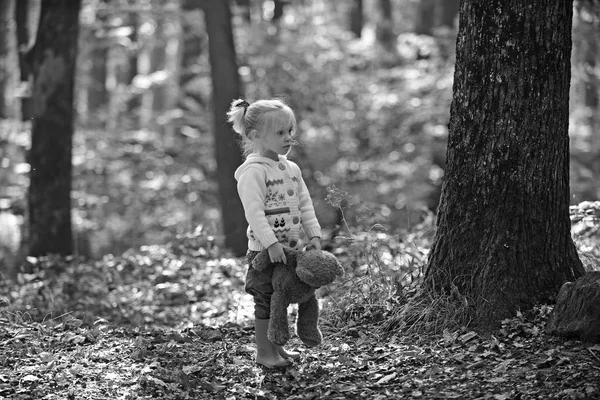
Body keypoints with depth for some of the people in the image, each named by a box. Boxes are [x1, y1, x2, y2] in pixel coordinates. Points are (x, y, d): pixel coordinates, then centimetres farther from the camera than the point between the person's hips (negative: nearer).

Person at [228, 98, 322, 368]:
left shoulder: (291, 168, 11)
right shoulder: (253, 171, -15)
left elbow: (305, 204, 13)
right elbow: (254, 212, -22)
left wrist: (314, 234, 3)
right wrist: (271, 243, -27)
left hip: (289, 247, 8)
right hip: (265, 250, -8)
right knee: (266, 301, 0)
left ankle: (277, 346, 27)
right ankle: (264, 352, 9)